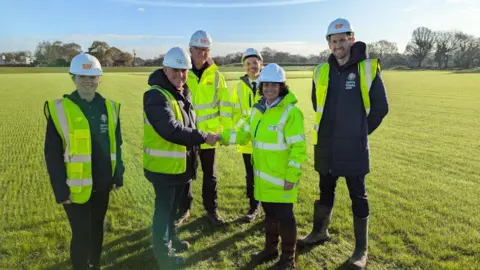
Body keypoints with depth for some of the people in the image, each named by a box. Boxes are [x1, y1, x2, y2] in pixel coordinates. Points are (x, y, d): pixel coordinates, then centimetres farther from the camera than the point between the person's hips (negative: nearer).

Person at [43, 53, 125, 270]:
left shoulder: (109, 107, 2)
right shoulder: (59, 109, -10)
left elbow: (116, 145, 8)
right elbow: (52, 154, -8)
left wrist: (118, 176, 7)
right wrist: (60, 189, -10)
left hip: (102, 183, 4)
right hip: (76, 186, -4)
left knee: (97, 229, 19)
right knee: (82, 233, 5)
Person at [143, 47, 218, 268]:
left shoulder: (184, 92, 7)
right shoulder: (156, 96, -22)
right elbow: (171, 130, -34)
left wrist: (193, 157, 16)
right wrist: (203, 138, -28)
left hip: (182, 164, 8)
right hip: (164, 166, -8)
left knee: (173, 206, 24)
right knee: (164, 208, 7)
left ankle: (170, 238, 44)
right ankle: (163, 251, 24)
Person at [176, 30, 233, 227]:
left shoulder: (215, 75, -1)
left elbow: (224, 104, 1)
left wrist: (228, 129, -1)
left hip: (209, 134, 1)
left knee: (210, 175, 13)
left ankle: (211, 209, 31)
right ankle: (184, 210, 32)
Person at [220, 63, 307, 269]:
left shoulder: (291, 112, -16)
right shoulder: (258, 110, 7)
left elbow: (298, 148, -18)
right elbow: (244, 134, 11)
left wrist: (291, 176, -20)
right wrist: (222, 137, -5)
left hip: (282, 178, -6)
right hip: (263, 177, 7)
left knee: (284, 216, 6)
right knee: (269, 213, 20)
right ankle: (271, 248, 39)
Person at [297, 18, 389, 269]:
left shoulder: (368, 68, -8)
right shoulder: (321, 71, 3)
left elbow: (380, 106, -1)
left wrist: (361, 131, 4)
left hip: (353, 147, -3)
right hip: (326, 145, 4)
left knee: (358, 197, 7)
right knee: (325, 191, 19)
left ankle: (361, 249, 21)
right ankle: (320, 231, 39)